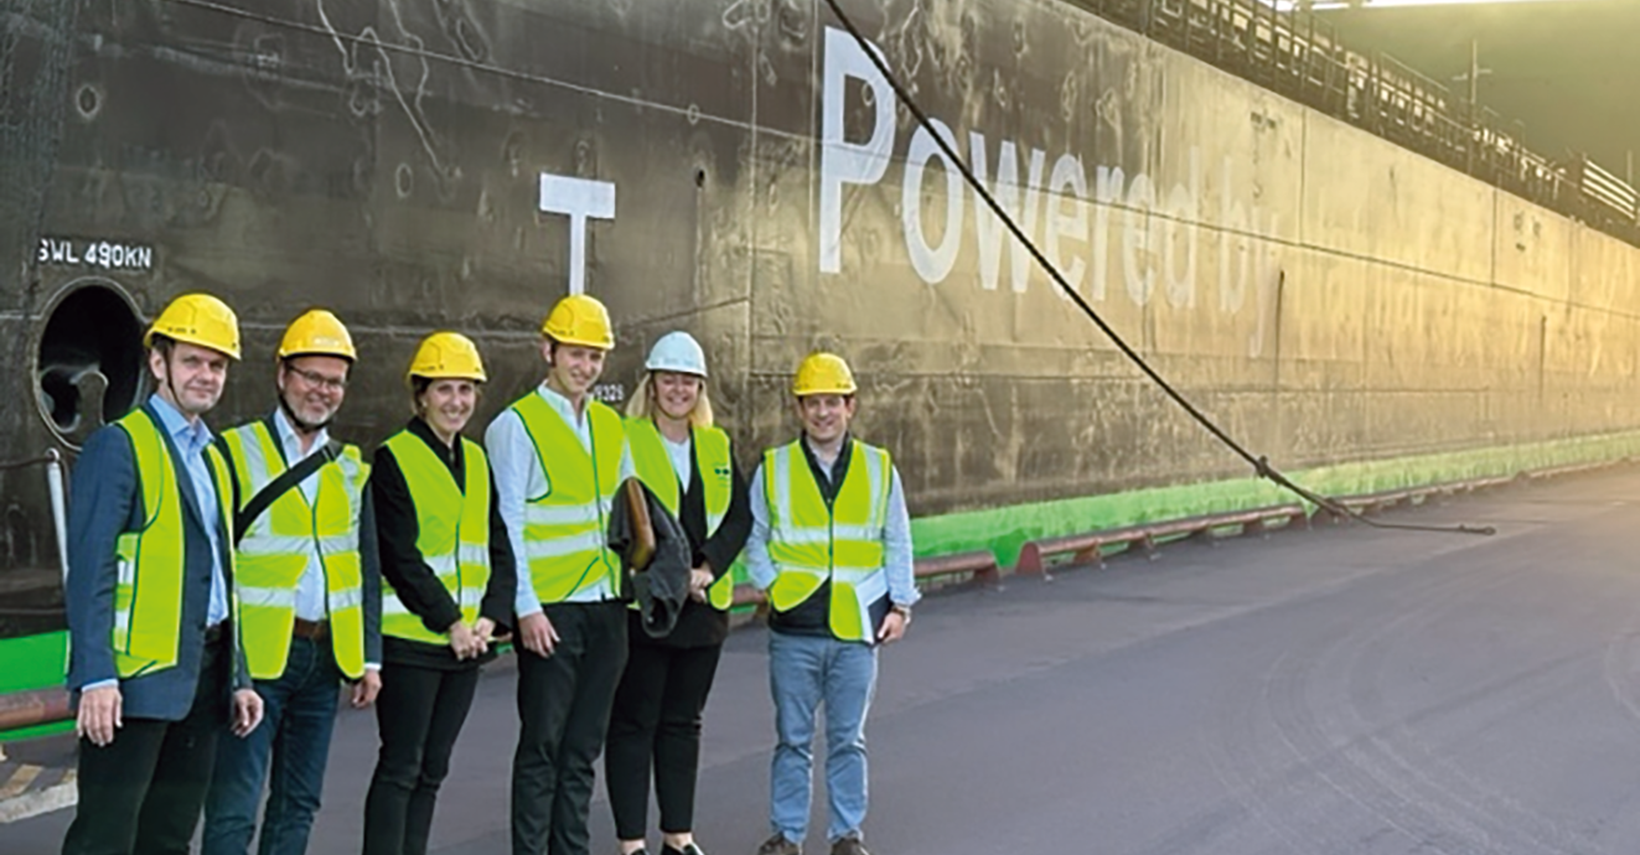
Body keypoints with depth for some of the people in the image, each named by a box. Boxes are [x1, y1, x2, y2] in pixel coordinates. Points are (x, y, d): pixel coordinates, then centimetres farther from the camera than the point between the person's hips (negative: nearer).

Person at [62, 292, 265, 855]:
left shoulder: (212, 457, 18)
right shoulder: (119, 445, -6)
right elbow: (89, 569, -14)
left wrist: (237, 678, 16)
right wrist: (96, 677, -21)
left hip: (201, 680, 8)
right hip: (139, 677, -8)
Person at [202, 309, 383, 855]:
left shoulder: (351, 467, 13)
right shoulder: (235, 452, -3)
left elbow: (366, 567, 15)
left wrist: (370, 656, 8)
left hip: (327, 657, 6)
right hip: (256, 659, -5)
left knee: (299, 803, 13)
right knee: (234, 807, -6)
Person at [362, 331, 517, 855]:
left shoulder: (477, 461, 13)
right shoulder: (393, 459, -6)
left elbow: (499, 549, 10)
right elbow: (400, 556, -13)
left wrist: (490, 618, -4)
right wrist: (449, 622, -15)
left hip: (467, 642, 6)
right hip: (409, 638, -6)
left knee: (432, 770, 11)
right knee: (400, 768, -4)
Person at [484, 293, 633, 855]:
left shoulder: (610, 426, 14)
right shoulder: (516, 425, -5)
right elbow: (508, 526, -10)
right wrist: (526, 608, -15)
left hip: (605, 607, 6)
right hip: (550, 611, -6)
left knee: (583, 747, 11)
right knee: (542, 746, -1)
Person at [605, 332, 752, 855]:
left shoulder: (718, 446, 12)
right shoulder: (623, 440, -3)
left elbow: (739, 517, 5)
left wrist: (706, 569, -11)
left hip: (704, 605, 5)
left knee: (683, 723, 13)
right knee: (633, 724, 0)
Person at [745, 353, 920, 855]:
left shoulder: (879, 468, 7)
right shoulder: (773, 468, 4)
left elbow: (897, 544, 12)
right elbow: (754, 539, 11)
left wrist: (900, 605, 5)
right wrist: (773, 585, -3)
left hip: (857, 624, 0)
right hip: (794, 626, 0)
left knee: (848, 738, 8)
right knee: (792, 738, 7)